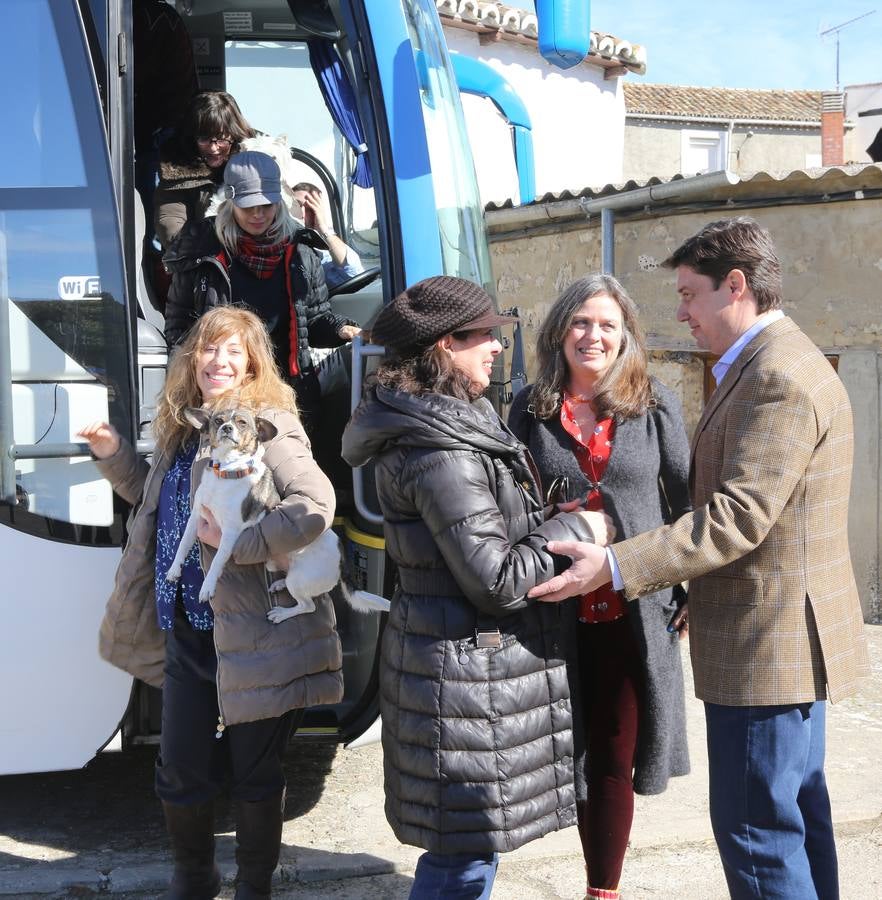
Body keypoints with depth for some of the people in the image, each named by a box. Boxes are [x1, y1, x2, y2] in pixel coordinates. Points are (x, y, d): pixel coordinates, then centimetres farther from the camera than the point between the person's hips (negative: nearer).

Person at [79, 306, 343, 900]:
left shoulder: (268, 427, -13)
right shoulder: (182, 431, 10)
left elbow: (316, 506, -27)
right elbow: (162, 506, 26)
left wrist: (235, 543, -26)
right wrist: (116, 456, 14)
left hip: (255, 635, -7)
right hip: (189, 634, 7)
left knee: (255, 775, 10)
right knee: (181, 775, 14)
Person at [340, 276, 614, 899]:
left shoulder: (455, 424, 12)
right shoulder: (440, 451, -21)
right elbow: (498, 580, -22)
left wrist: (552, 521, 12)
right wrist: (576, 529, -10)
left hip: (455, 655, 10)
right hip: (467, 671, -10)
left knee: (464, 848, 20)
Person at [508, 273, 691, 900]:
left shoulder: (655, 405, 1)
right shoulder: (531, 408, 4)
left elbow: (687, 500, 4)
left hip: (638, 613, -1)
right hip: (558, 612, 1)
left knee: (614, 760, 5)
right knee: (581, 755, 10)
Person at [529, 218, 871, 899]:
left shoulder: (779, 377, -21)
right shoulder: (772, 364, 14)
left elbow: (738, 516, -27)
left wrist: (614, 567, -27)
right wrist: (702, 587, 19)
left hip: (768, 639, -11)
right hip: (787, 637, 11)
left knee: (754, 825, -3)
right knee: (796, 806, 20)